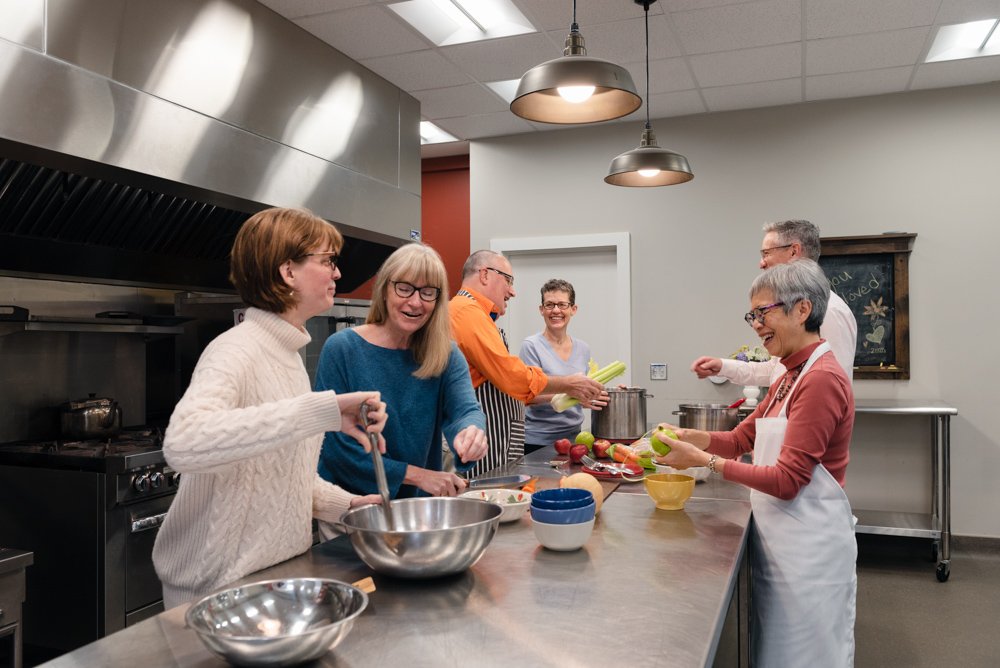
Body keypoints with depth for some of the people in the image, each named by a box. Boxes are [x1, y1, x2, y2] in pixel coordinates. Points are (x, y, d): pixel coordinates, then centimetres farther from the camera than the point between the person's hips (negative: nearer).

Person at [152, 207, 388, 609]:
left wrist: (344, 504, -1)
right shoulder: (236, 351, -19)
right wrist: (323, 410, -42)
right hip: (221, 587, -8)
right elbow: (183, 443, -39)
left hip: (281, 570, 8)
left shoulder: (287, 353, 9)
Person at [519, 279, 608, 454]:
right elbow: (530, 396, -17)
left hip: (573, 438, 5)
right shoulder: (531, 346, -10)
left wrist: (605, 394, 0)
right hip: (537, 441, -5)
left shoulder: (583, 349, 8)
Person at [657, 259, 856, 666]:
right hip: (778, 538, 9)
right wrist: (685, 436, -5)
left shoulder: (822, 378, -19)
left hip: (809, 545, -9)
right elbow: (741, 439, 11)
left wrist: (703, 460, -21)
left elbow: (786, 480, -22)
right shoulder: (790, 377, 10)